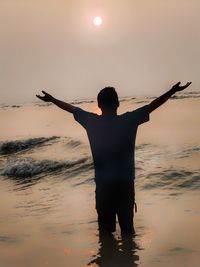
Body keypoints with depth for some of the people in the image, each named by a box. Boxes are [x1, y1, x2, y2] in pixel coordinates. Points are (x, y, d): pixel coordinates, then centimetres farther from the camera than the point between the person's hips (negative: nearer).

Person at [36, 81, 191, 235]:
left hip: (103, 185, 1)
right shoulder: (129, 120, -9)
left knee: (105, 229, 10)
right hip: (126, 184, -1)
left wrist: (51, 99, 22)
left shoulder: (92, 122, -6)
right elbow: (153, 105, -3)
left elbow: (72, 109, 8)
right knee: (127, 226, 9)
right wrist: (173, 91, 5)